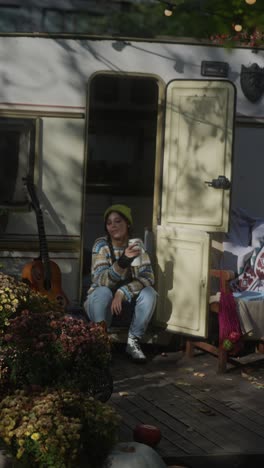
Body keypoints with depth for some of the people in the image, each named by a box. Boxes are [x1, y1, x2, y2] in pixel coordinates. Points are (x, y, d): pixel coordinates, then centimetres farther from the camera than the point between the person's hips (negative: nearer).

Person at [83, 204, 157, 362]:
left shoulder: (136, 245, -8)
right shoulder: (101, 245, -15)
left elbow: (148, 277, -19)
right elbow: (101, 280, -29)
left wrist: (122, 293, -33)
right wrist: (123, 261, -47)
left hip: (126, 302, 2)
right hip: (102, 301, -2)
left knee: (149, 293, -25)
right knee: (103, 292, -34)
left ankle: (134, 342, -12)